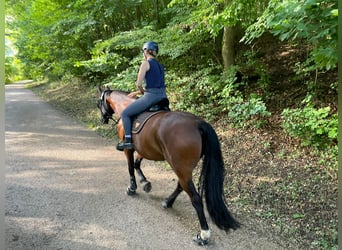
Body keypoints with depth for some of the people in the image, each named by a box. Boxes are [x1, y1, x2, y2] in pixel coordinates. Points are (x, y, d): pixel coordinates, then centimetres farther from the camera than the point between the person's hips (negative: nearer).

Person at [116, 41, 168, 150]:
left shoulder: (146, 63, -4)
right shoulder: (160, 65, 18)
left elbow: (139, 84, -13)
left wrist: (142, 92, 9)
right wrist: (136, 93, 26)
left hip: (151, 96, -8)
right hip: (163, 96, 8)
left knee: (125, 113, 5)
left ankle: (128, 141, 1)